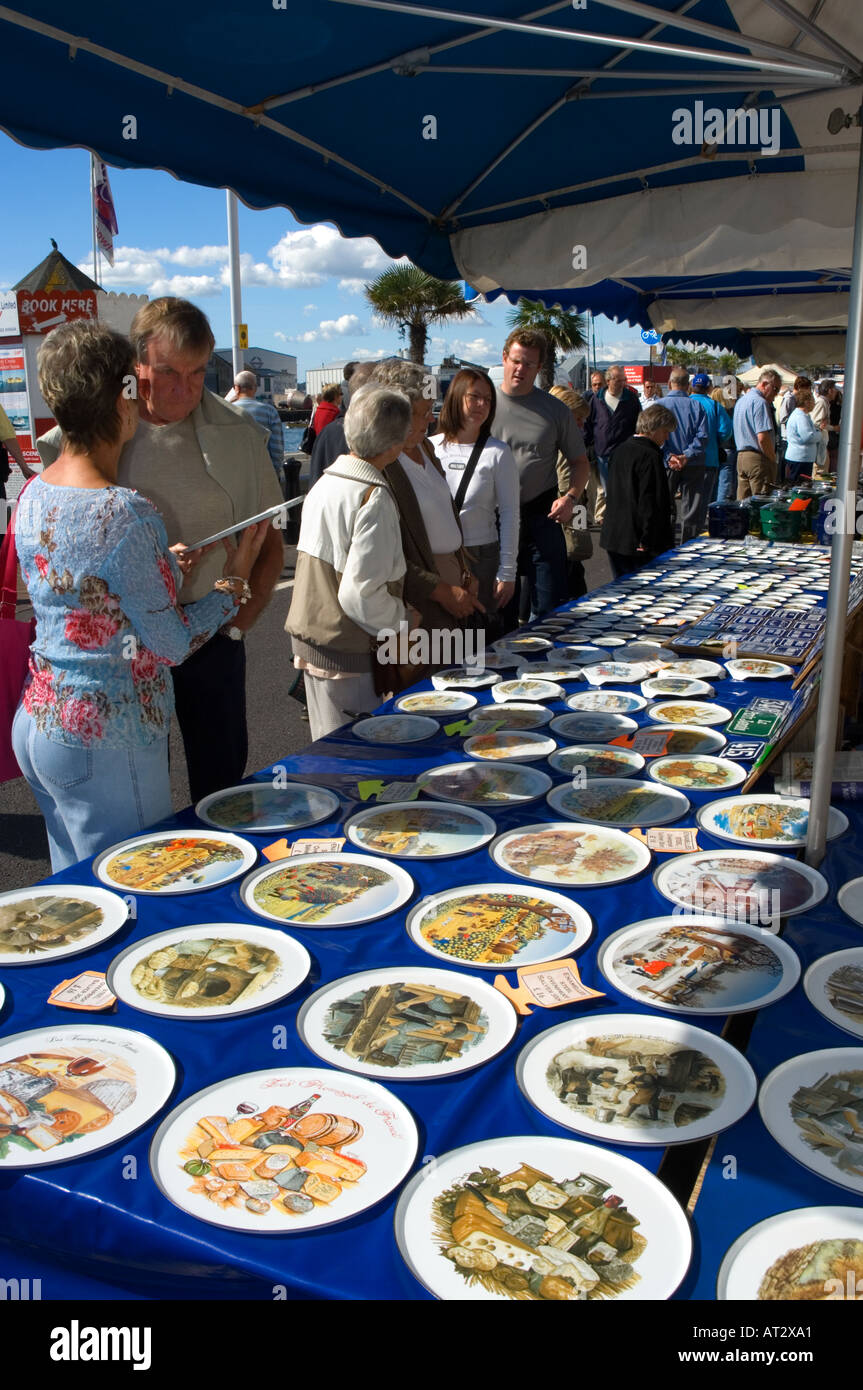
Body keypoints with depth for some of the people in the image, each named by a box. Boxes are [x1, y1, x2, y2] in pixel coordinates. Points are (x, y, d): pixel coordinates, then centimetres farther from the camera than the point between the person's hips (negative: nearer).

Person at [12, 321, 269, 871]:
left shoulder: (34, 495, 3)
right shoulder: (127, 514, -23)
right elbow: (172, 645, -15)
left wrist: (164, 568, 10)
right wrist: (234, 581, -1)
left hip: (37, 720, 9)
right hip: (105, 739, -9)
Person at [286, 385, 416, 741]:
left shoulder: (325, 481, 7)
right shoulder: (375, 498, -19)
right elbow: (362, 594, -24)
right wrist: (404, 619, -7)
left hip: (308, 635, 8)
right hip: (347, 652, -8)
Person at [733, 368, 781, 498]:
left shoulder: (741, 400, 17)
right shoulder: (760, 402, -13)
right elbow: (763, 438, -21)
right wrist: (773, 459, -9)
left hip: (741, 456, 9)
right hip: (758, 459, -9)